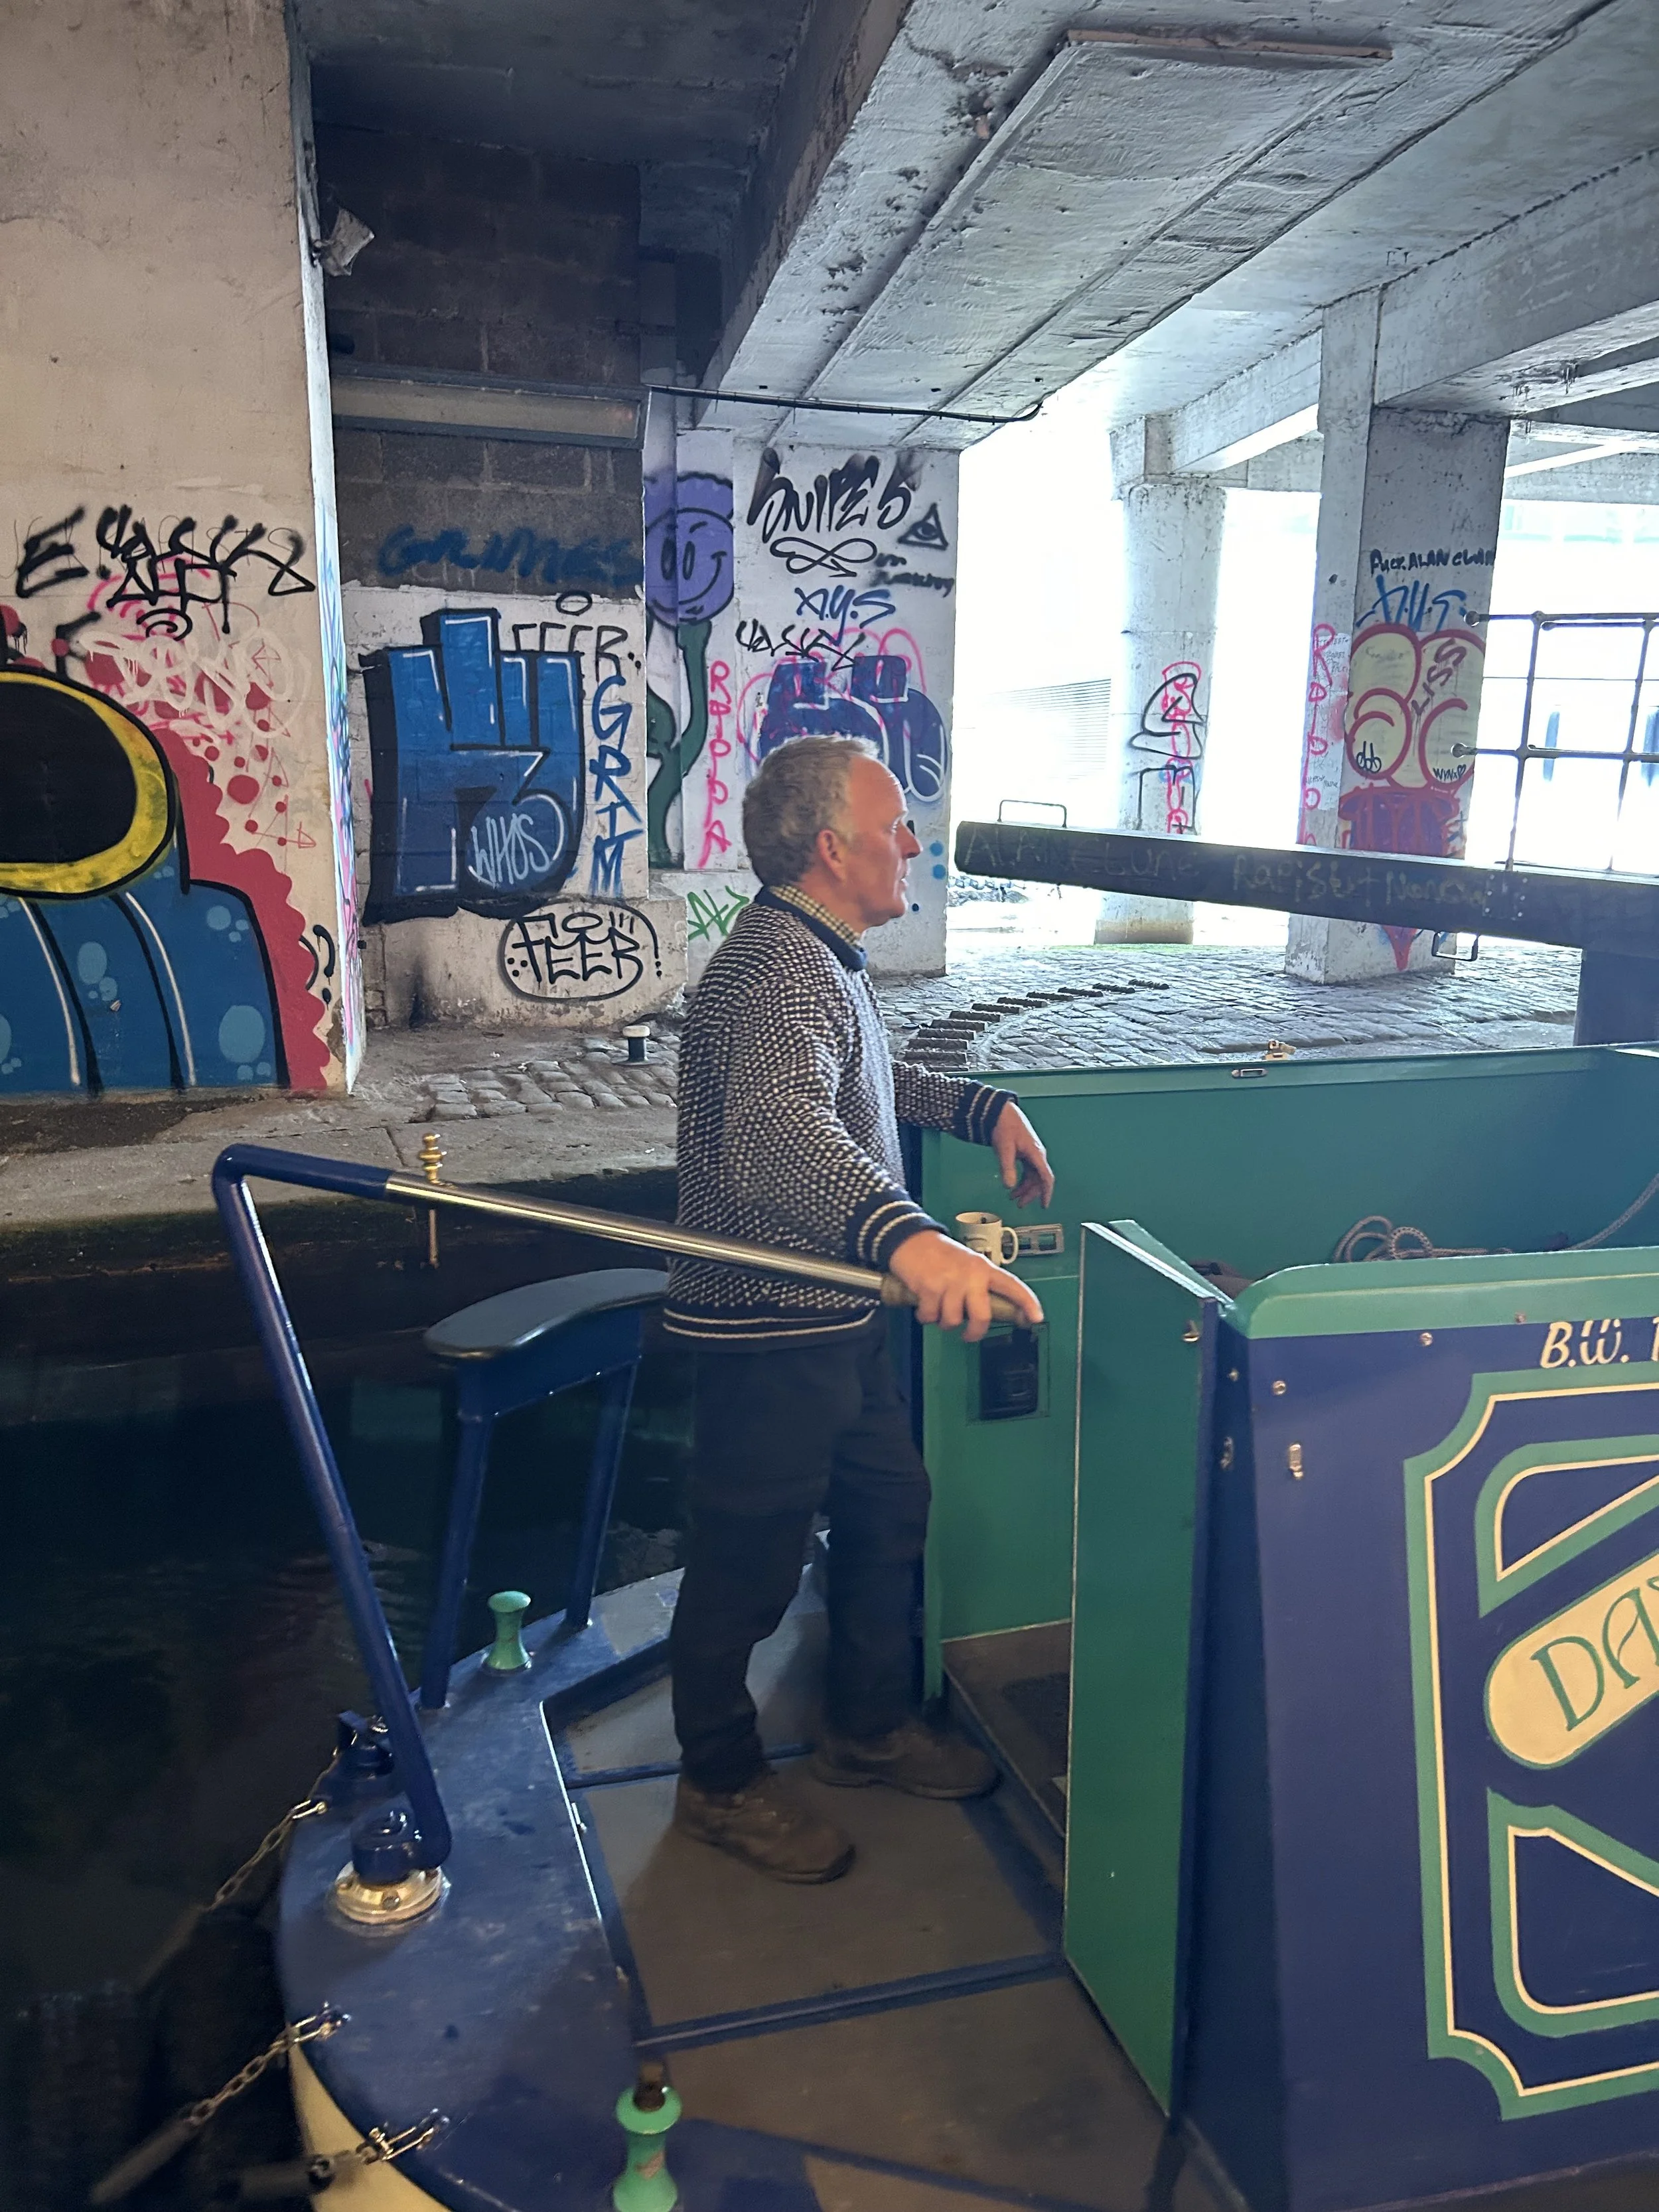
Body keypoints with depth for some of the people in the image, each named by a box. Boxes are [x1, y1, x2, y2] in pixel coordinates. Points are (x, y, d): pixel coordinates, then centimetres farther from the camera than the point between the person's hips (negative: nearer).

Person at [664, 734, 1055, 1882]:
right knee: (751, 1562, 6)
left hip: (838, 1317, 10)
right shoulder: (776, 972, -24)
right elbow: (786, 1125, -44)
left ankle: (869, 1725, 41)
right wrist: (906, 1235, -60)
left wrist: (984, 1106, 16)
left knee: (890, 1509, 20)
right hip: (768, 1328, -10)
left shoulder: (825, 959, 12)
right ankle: (723, 1782, 28)